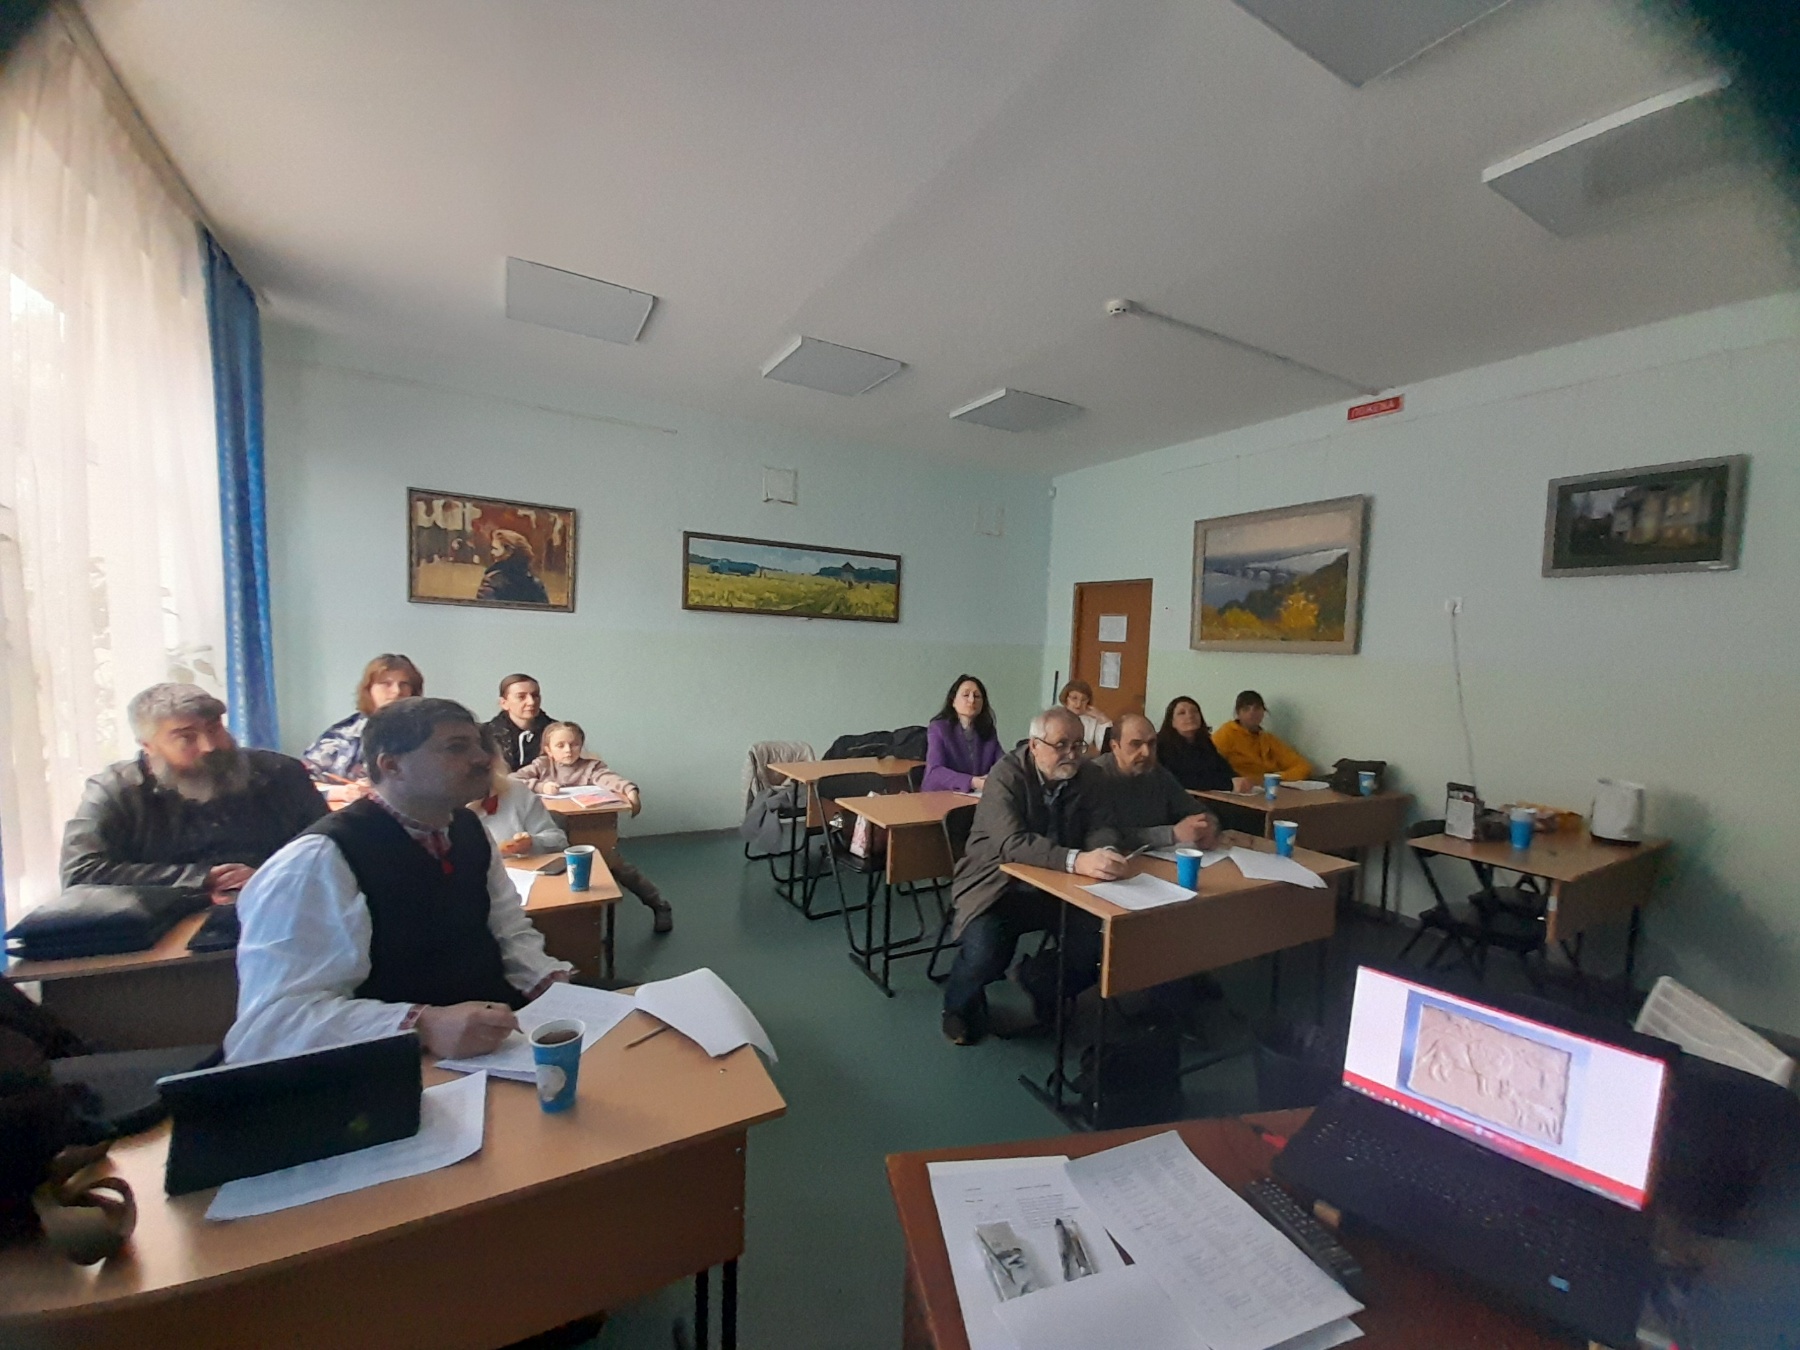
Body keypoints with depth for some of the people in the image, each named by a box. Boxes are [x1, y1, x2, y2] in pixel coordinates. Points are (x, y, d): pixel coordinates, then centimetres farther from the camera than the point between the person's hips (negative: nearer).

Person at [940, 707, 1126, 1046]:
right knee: (984, 956, -28)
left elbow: (1098, 828, -5)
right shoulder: (1007, 774, -19)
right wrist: (1076, 860, -46)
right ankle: (961, 1004, 11)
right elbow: (1012, 843, -32)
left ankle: (1035, 983, 12)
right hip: (999, 885, -5)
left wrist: (1106, 853, -30)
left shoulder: (1088, 776, -1)